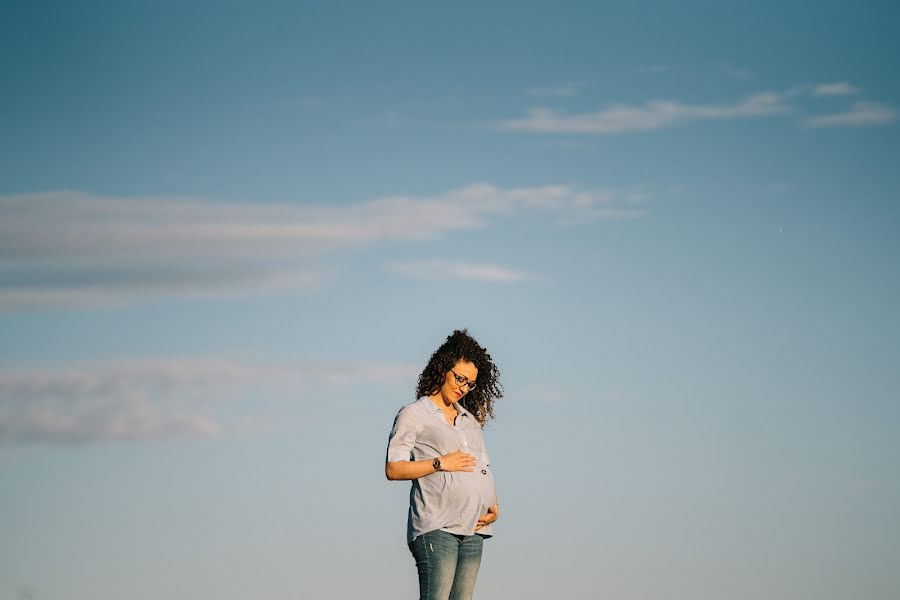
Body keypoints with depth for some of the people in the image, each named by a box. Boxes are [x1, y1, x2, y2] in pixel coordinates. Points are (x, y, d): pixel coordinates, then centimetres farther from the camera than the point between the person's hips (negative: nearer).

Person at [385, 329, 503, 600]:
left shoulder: (469, 419, 25)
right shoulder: (414, 414, 4)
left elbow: (483, 468, 25)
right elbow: (393, 469, -4)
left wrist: (494, 506, 7)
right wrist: (440, 463, -10)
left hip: (473, 530, 7)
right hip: (437, 527, -6)